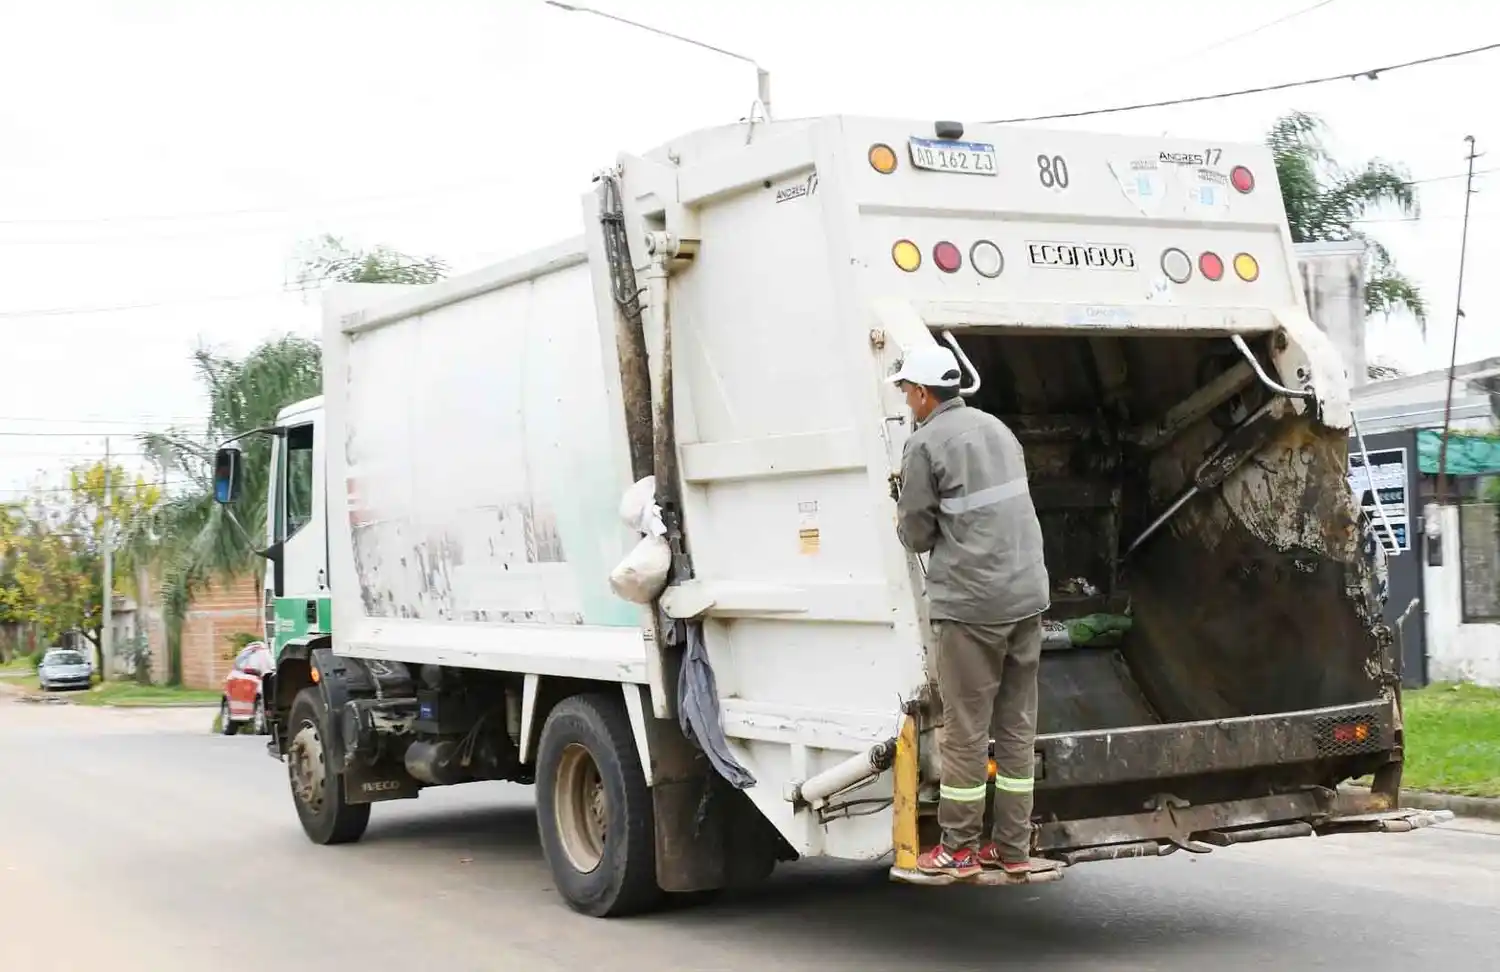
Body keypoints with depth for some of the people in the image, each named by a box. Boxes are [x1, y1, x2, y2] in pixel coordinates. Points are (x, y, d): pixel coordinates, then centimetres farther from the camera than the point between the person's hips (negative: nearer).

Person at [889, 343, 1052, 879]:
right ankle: (1014, 847, 16)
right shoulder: (997, 428, 14)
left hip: (969, 603, -7)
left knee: (965, 729, 1)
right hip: (1027, 595, 7)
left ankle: (959, 849, 8)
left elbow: (917, 535, -3)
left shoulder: (925, 443, -8)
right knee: (1017, 725, 10)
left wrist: (902, 517, 17)